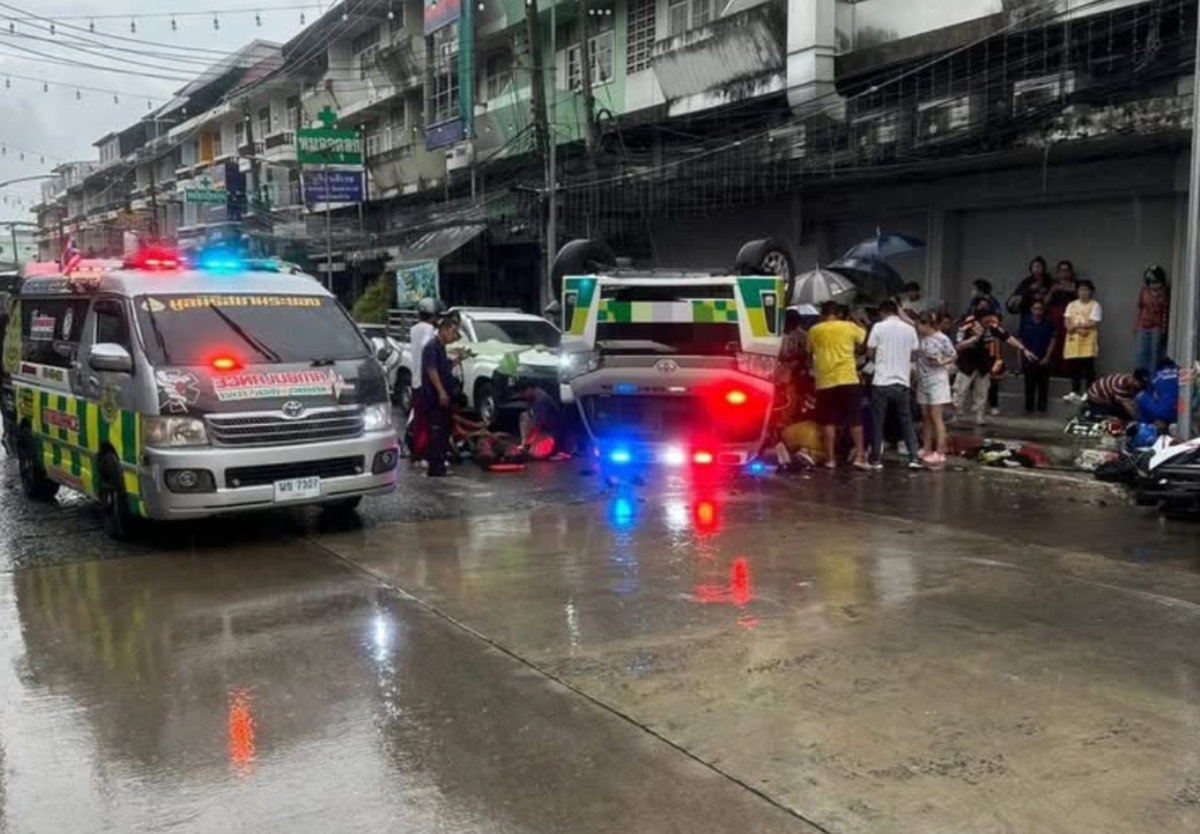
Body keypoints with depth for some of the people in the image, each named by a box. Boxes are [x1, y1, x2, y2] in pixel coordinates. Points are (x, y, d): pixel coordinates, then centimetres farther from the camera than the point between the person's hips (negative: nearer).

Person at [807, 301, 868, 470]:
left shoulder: (814, 331, 7)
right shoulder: (849, 327, 5)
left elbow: (810, 353, 17)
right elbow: (865, 340, 17)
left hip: (825, 381, 1)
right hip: (847, 379, -1)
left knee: (828, 422, 5)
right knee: (855, 420, 6)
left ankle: (830, 459, 5)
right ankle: (859, 456, 2)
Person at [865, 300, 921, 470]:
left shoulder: (879, 327, -4)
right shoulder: (909, 329, 5)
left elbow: (869, 353, -2)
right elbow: (913, 354, 10)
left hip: (882, 382, -3)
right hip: (902, 382, 3)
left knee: (878, 421, 5)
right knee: (906, 421, 10)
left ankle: (876, 459, 7)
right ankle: (913, 458, 5)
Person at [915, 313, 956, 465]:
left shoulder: (942, 339, -13)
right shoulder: (920, 337, 1)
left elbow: (954, 356, -4)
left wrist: (941, 362, -19)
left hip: (937, 382, -6)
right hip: (923, 382, 6)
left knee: (936, 417, -6)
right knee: (926, 417, 12)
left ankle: (940, 452, -5)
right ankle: (926, 449, 20)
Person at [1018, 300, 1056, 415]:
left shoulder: (1048, 324, -1)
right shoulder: (1025, 323, 2)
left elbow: (1052, 340, 0)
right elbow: (1019, 340, 5)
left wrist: (1047, 357, -7)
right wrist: (1021, 357, 0)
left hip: (1043, 360, -1)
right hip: (1028, 359, 1)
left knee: (1043, 385, 2)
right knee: (1029, 384, 5)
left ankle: (1041, 408, 8)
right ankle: (1029, 408, 11)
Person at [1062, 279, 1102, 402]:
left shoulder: (1095, 305, -2)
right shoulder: (1072, 305, 13)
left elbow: (1093, 324, -11)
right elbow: (1066, 323, 6)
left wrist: (1075, 325, -8)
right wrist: (1078, 329, -12)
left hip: (1087, 342, -5)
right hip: (1073, 342, 5)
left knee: (1088, 368, -3)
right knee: (1073, 368, 6)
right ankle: (1074, 392, 14)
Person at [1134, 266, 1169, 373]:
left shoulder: (1165, 292, -7)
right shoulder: (1144, 290, 0)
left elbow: (1166, 311, -4)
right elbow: (1140, 308, 6)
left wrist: (1164, 328, -7)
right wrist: (1136, 325, 5)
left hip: (1157, 327, -3)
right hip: (1143, 326, 3)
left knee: (1155, 353, 1)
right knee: (1142, 353, 5)